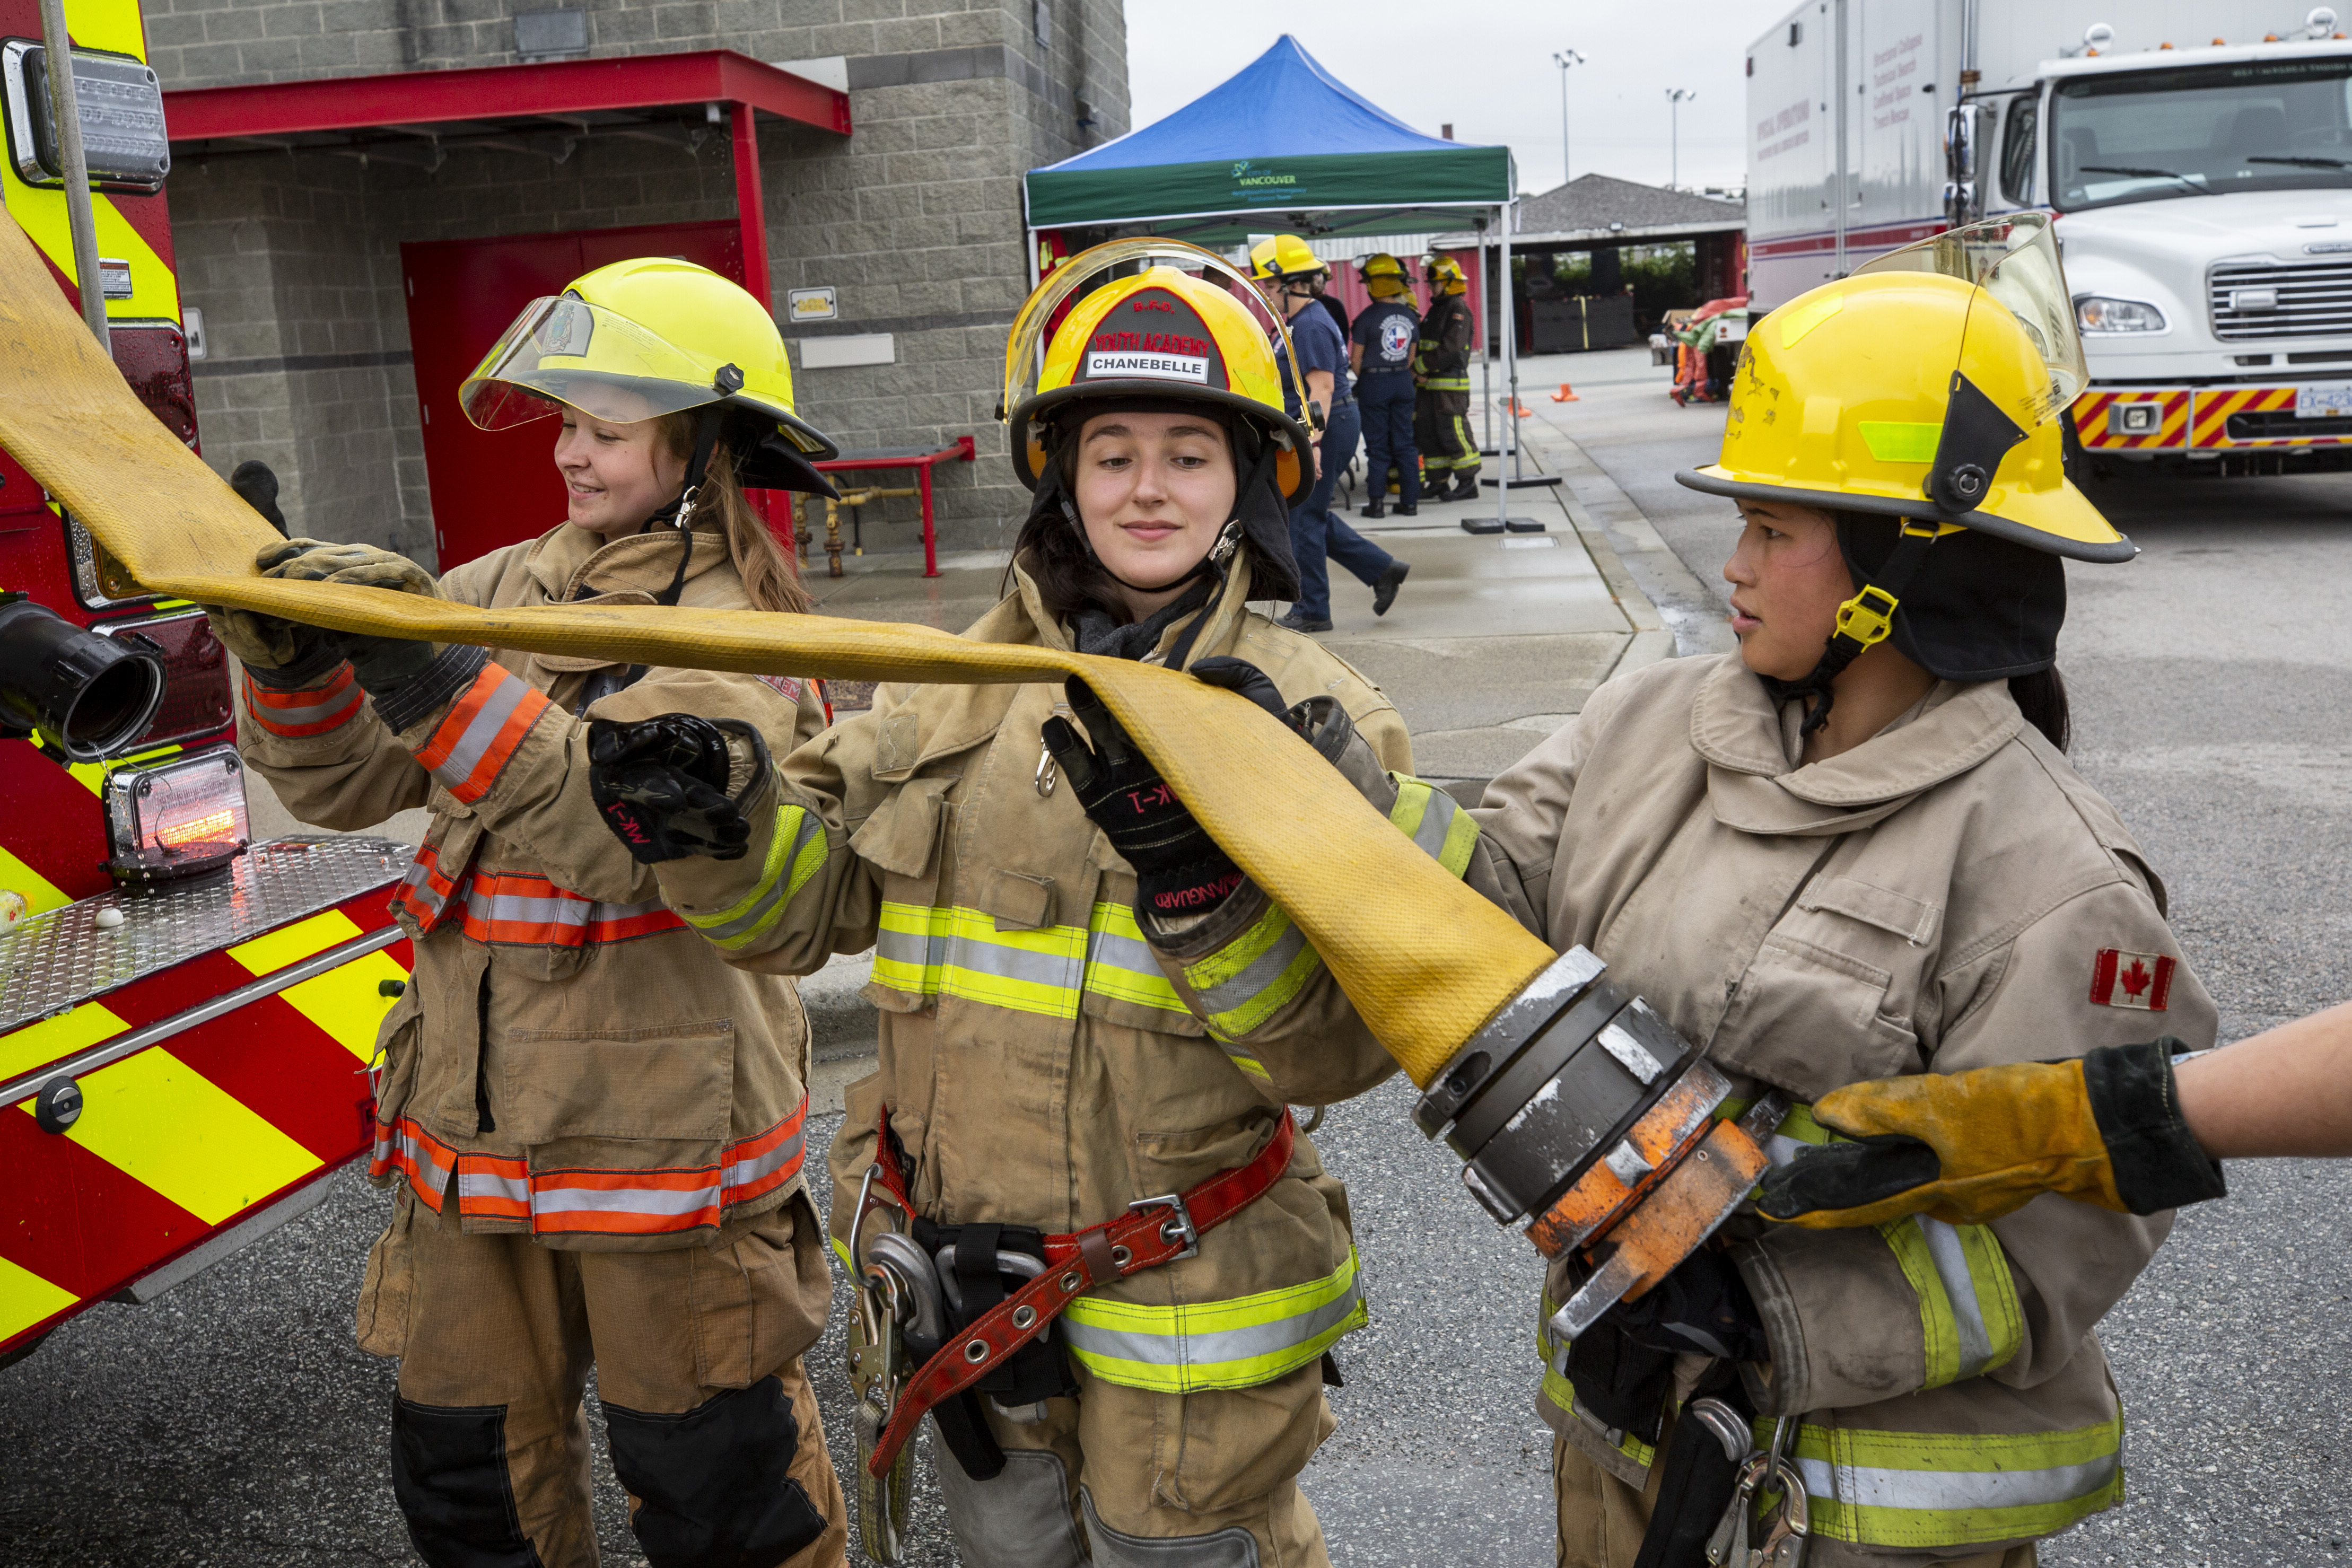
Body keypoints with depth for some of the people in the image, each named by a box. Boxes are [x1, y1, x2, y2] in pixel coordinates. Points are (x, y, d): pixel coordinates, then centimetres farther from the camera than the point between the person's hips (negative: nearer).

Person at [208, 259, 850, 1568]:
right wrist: (293, 661, -15)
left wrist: (441, 681, -35)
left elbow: (629, 836, -28)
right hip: (473, 1128, 6)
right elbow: (347, 784, 3)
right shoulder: (498, 591, 6)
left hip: (662, 1131, -6)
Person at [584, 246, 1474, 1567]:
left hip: (1187, 1311, -3)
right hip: (966, 1281, 4)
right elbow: (807, 902, 2)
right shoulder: (960, 690, 1)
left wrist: (1197, 878, -31)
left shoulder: (1307, 716, -10)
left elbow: (1343, 1047, -16)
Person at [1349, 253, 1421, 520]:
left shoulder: (1367, 318, -13)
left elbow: (1356, 360, -7)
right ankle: (1410, 501, 10)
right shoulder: (1410, 316, 2)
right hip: (1403, 382, 4)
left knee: (1377, 446, 2)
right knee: (1404, 443, 9)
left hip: (1374, 384, -4)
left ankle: (1377, 503, 3)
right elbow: (1411, 356, 9)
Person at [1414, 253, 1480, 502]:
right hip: (1429, 384, 9)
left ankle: (1467, 484, -3)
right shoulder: (1435, 309, 19)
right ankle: (1438, 483, 17)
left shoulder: (1458, 309, -9)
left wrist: (1422, 364, -17)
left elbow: (1451, 348, -20)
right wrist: (1418, 370, -2)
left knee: (1453, 434, -9)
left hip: (1451, 382, -9)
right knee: (1427, 433, 9)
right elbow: (1424, 346, 16)